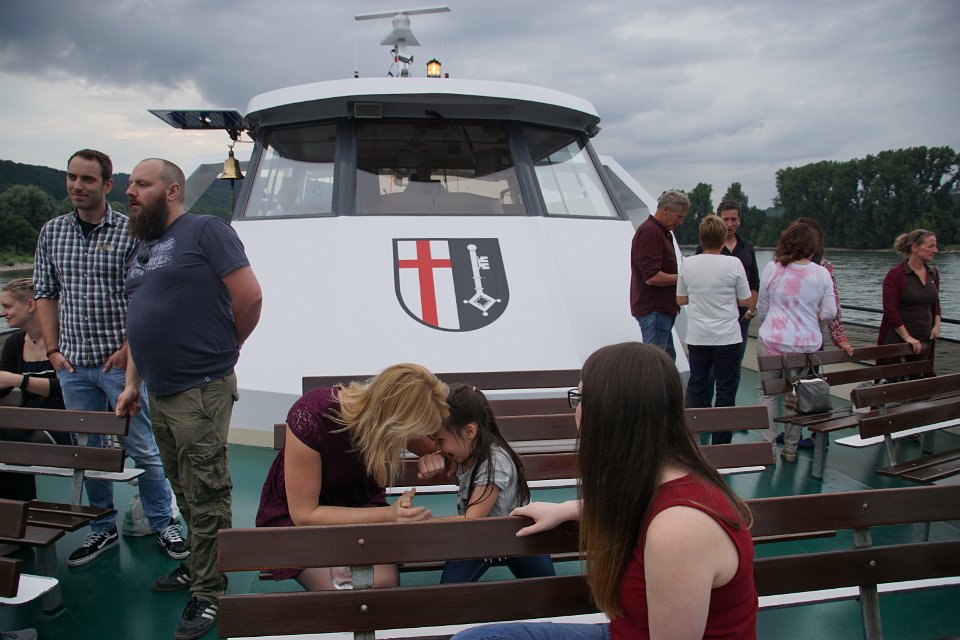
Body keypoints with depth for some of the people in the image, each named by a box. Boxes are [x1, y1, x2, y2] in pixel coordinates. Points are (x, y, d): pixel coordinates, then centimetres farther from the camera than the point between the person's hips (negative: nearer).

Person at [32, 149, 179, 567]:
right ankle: (104, 528, 28)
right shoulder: (52, 232, 9)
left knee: (143, 449, 3)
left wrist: (129, 349, -12)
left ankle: (163, 524, 19)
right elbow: (45, 294, 12)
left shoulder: (130, 232, -5)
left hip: (120, 362, -4)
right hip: (73, 365, 4)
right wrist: (53, 350, 4)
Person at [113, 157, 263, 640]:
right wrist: (132, 383, 16)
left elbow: (249, 296, -12)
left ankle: (208, 594, 10)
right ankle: (198, 565, 34)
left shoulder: (205, 231, -7)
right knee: (184, 492, 18)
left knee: (205, 496, -1)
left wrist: (222, 349, 0)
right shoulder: (140, 247, 18)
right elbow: (140, 322, 21)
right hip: (159, 394, 8)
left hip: (200, 391, -8)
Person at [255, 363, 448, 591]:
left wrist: (434, 458, -24)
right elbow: (304, 514, -24)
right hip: (294, 515, -3)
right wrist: (389, 513, -33)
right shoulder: (310, 418, -33)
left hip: (360, 502, 4)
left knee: (384, 581, -25)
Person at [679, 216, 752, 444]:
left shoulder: (688, 264, -4)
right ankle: (721, 442, 11)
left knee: (697, 385, 14)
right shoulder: (733, 264, -11)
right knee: (726, 389, 7)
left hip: (697, 338, 3)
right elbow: (745, 300, -3)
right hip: (727, 337, -2)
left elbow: (680, 299, 6)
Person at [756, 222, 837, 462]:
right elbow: (830, 312, 1)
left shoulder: (772, 269, -5)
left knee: (768, 393, 9)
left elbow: (762, 307, 4)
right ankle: (791, 449, 18)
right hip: (807, 344, 1)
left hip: (772, 340, -1)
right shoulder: (820, 273, -3)